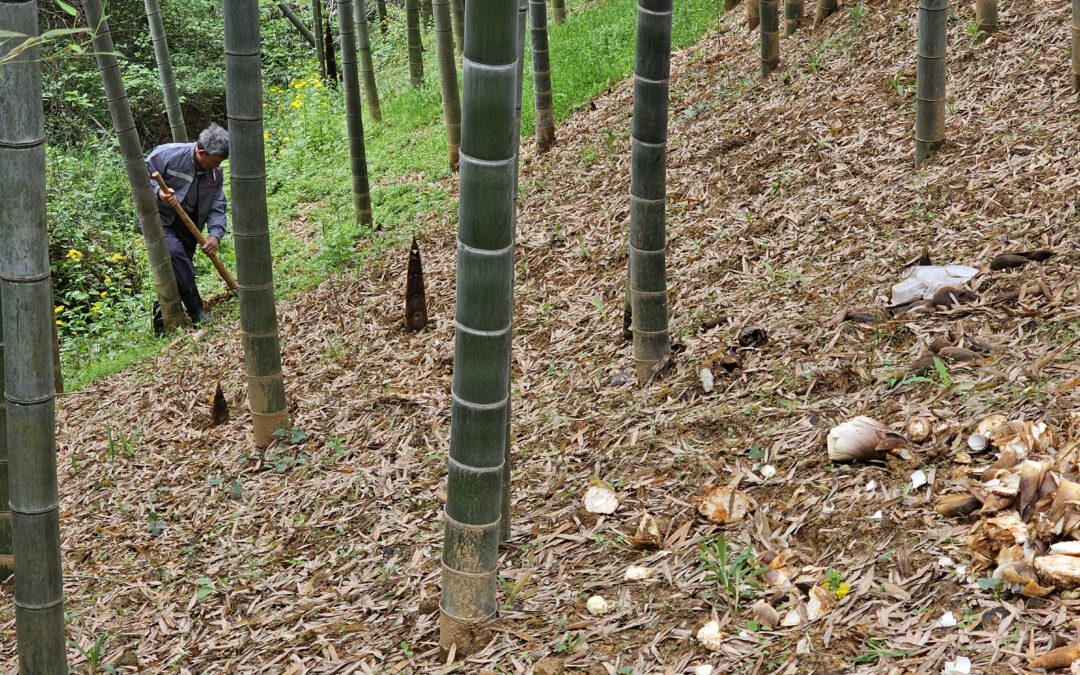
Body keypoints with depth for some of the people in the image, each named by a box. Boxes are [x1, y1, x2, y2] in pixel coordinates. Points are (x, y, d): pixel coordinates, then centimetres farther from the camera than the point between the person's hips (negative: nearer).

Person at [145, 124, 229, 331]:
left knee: (177, 270, 10)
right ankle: (196, 312, -23)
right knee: (175, 252, -29)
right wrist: (158, 192, -30)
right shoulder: (169, 154, -21)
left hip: (186, 225, 6)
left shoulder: (216, 173, -4)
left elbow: (217, 207, -2)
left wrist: (215, 234, -18)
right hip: (159, 218, -6)